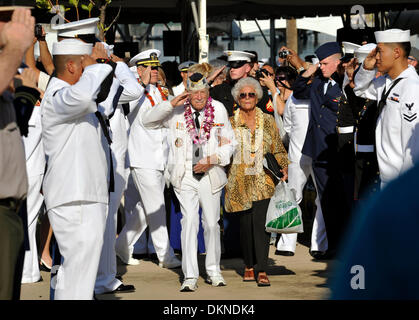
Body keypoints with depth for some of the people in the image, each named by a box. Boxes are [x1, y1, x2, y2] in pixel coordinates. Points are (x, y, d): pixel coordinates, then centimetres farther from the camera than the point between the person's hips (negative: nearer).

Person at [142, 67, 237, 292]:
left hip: (210, 176, 1)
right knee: (189, 222, -10)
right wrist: (171, 104, -14)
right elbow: (148, 120, -2)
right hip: (185, 176, -1)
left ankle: (213, 271, 23)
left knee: (211, 224, 6)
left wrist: (212, 160, -9)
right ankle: (190, 276, -9)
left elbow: (230, 144, 7)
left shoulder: (218, 110, 2)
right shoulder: (178, 111, 0)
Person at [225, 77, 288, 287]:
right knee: (245, 223, 1)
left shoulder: (268, 121, 10)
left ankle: (261, 270, -11)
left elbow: (278, 149, 13)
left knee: (260, 221, -12)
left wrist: (283, 168, -1)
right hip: (240, 181, 0)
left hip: (263, 181, 0)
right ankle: (249, 265, 19)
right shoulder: (230, 123, 8)